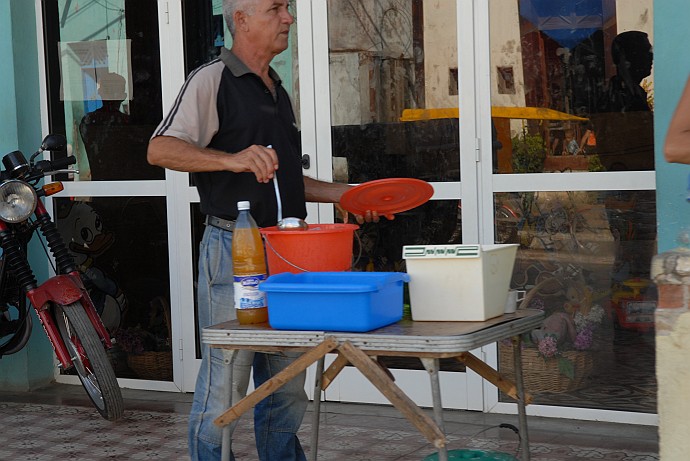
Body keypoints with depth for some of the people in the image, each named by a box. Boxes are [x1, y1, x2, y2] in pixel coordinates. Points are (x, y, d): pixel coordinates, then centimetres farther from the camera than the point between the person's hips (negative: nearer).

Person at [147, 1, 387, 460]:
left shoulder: (279, 92, 20)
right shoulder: (213, 80, -5)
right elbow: (161, 149, -15)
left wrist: (341, 194, 15)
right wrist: (233, 158, -27)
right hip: (234, 251, -8)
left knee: (287, 387, 12)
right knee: (225, 386, -4)